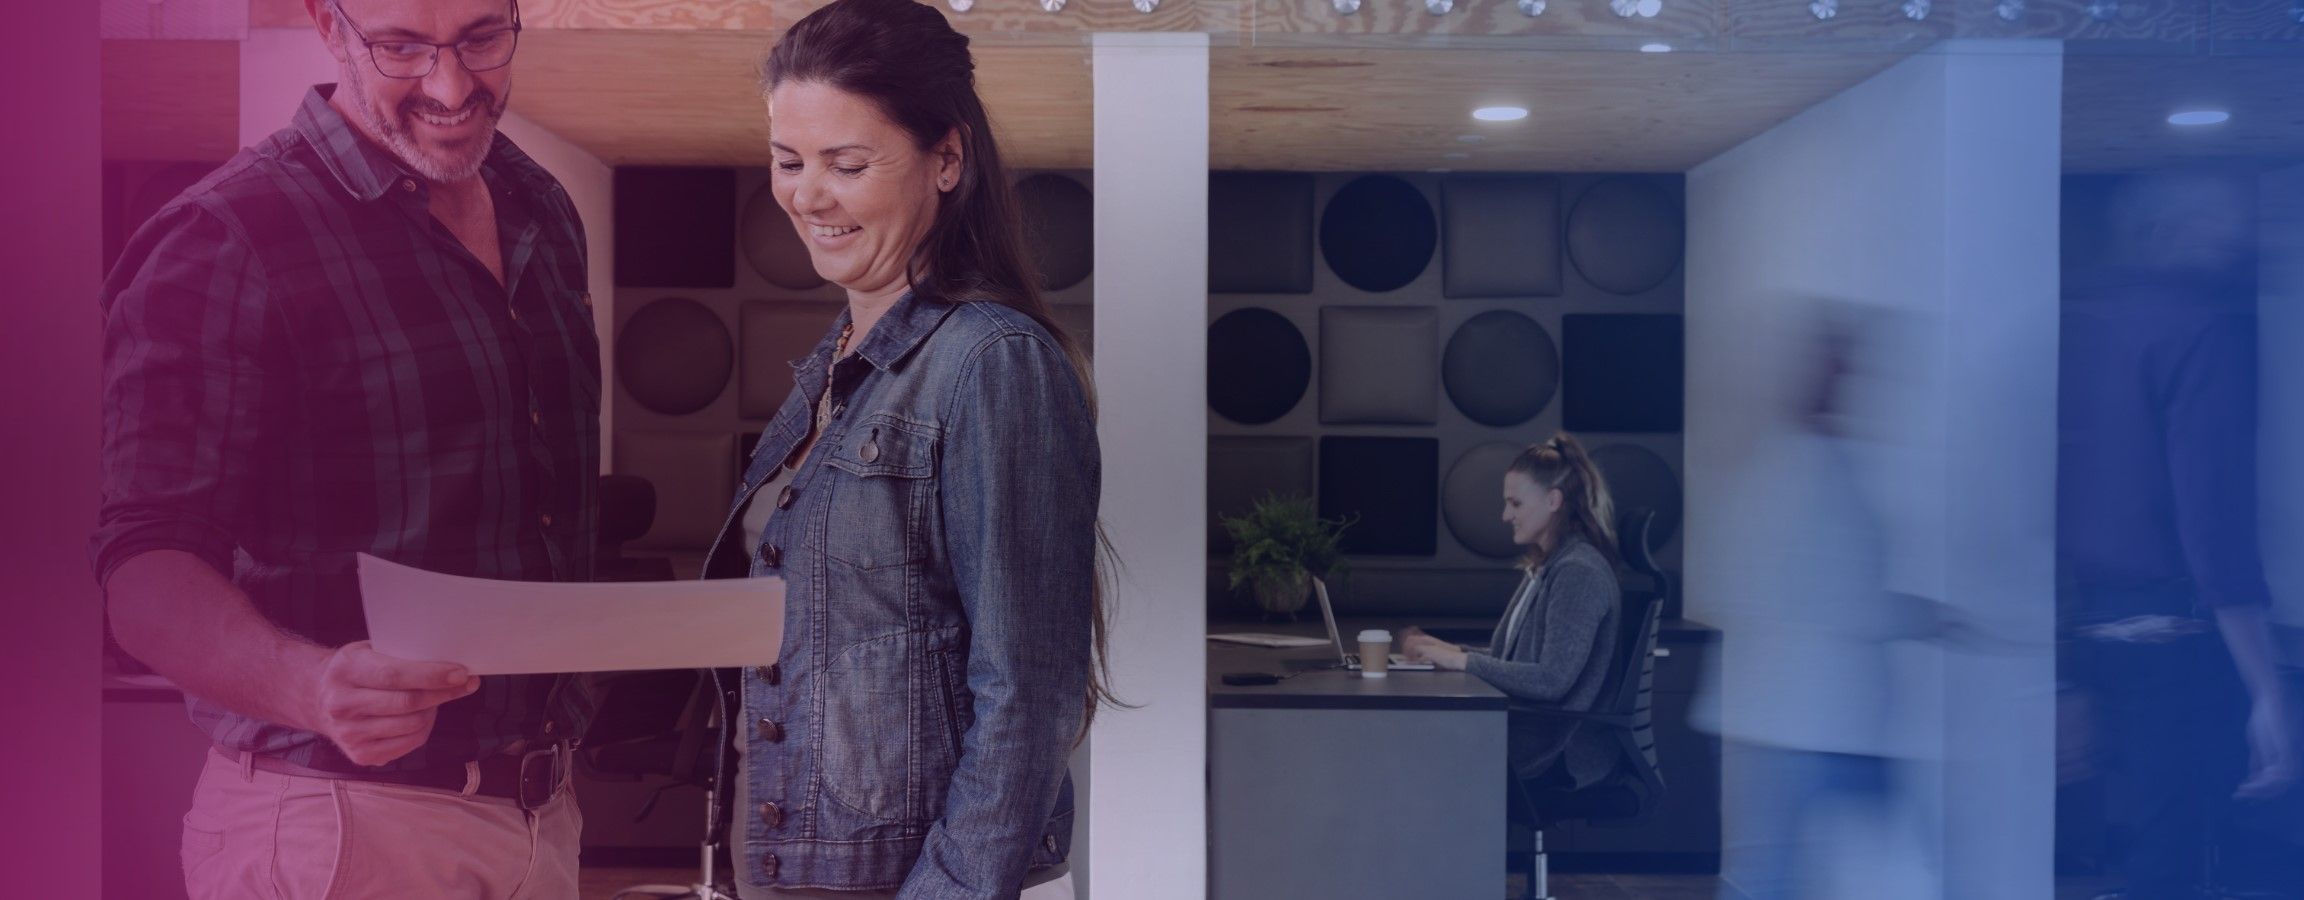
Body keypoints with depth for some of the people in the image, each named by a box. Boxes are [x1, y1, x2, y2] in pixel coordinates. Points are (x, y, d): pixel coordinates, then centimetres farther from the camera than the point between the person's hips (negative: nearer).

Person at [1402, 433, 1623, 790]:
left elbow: (1552, 680, -21)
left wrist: (1465, 661, -16)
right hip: (1530, 728, 9)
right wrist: (1450, 651, 4)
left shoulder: (1579, 572, -13)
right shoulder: (1546, 567, 17)